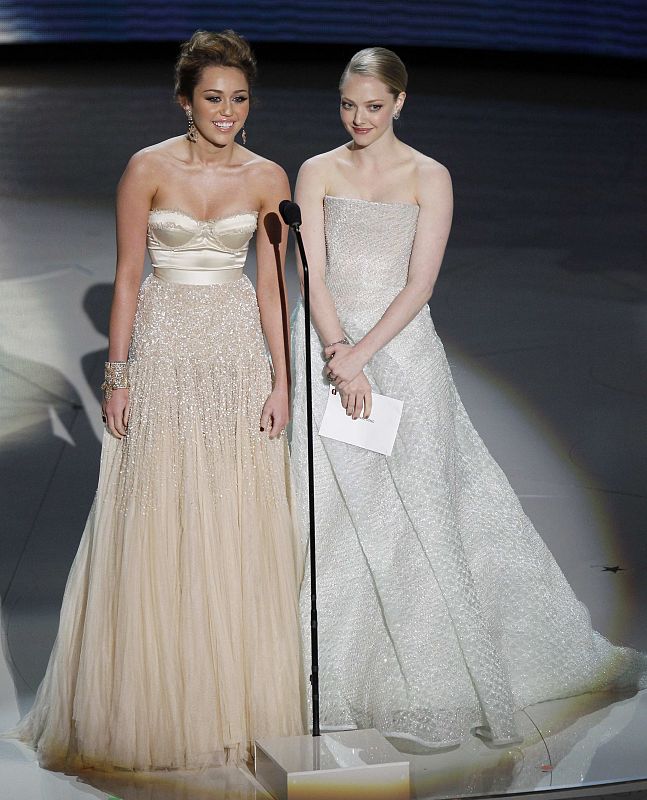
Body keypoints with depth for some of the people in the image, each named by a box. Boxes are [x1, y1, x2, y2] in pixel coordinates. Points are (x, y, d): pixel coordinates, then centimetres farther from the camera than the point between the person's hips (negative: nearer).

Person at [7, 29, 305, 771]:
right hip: (164, 353, -2)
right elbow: (127, 277, -2)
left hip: (237, 351, 2)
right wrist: (117, 374, -6)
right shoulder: (149, 168, -4)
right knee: (153, 525, 2)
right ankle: (151, 702, 16)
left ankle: (235, 695, 20)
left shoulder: (267, 178, 3)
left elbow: (273, 286, 5)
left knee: (238, 527, 5)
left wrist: (280, 378, 0)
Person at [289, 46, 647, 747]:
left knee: (414, 512, 2)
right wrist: (340, 360, -15)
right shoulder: (317, 174, 4)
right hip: (332, 347, 1)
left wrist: (361, 355, -17)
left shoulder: (429, 178, 0)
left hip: (402, 350, -1)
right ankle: (338, 671, 15)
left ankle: (428, 680, 17)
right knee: (335, 515, 2)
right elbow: (314, 278, -3)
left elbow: (418, 286, -7)